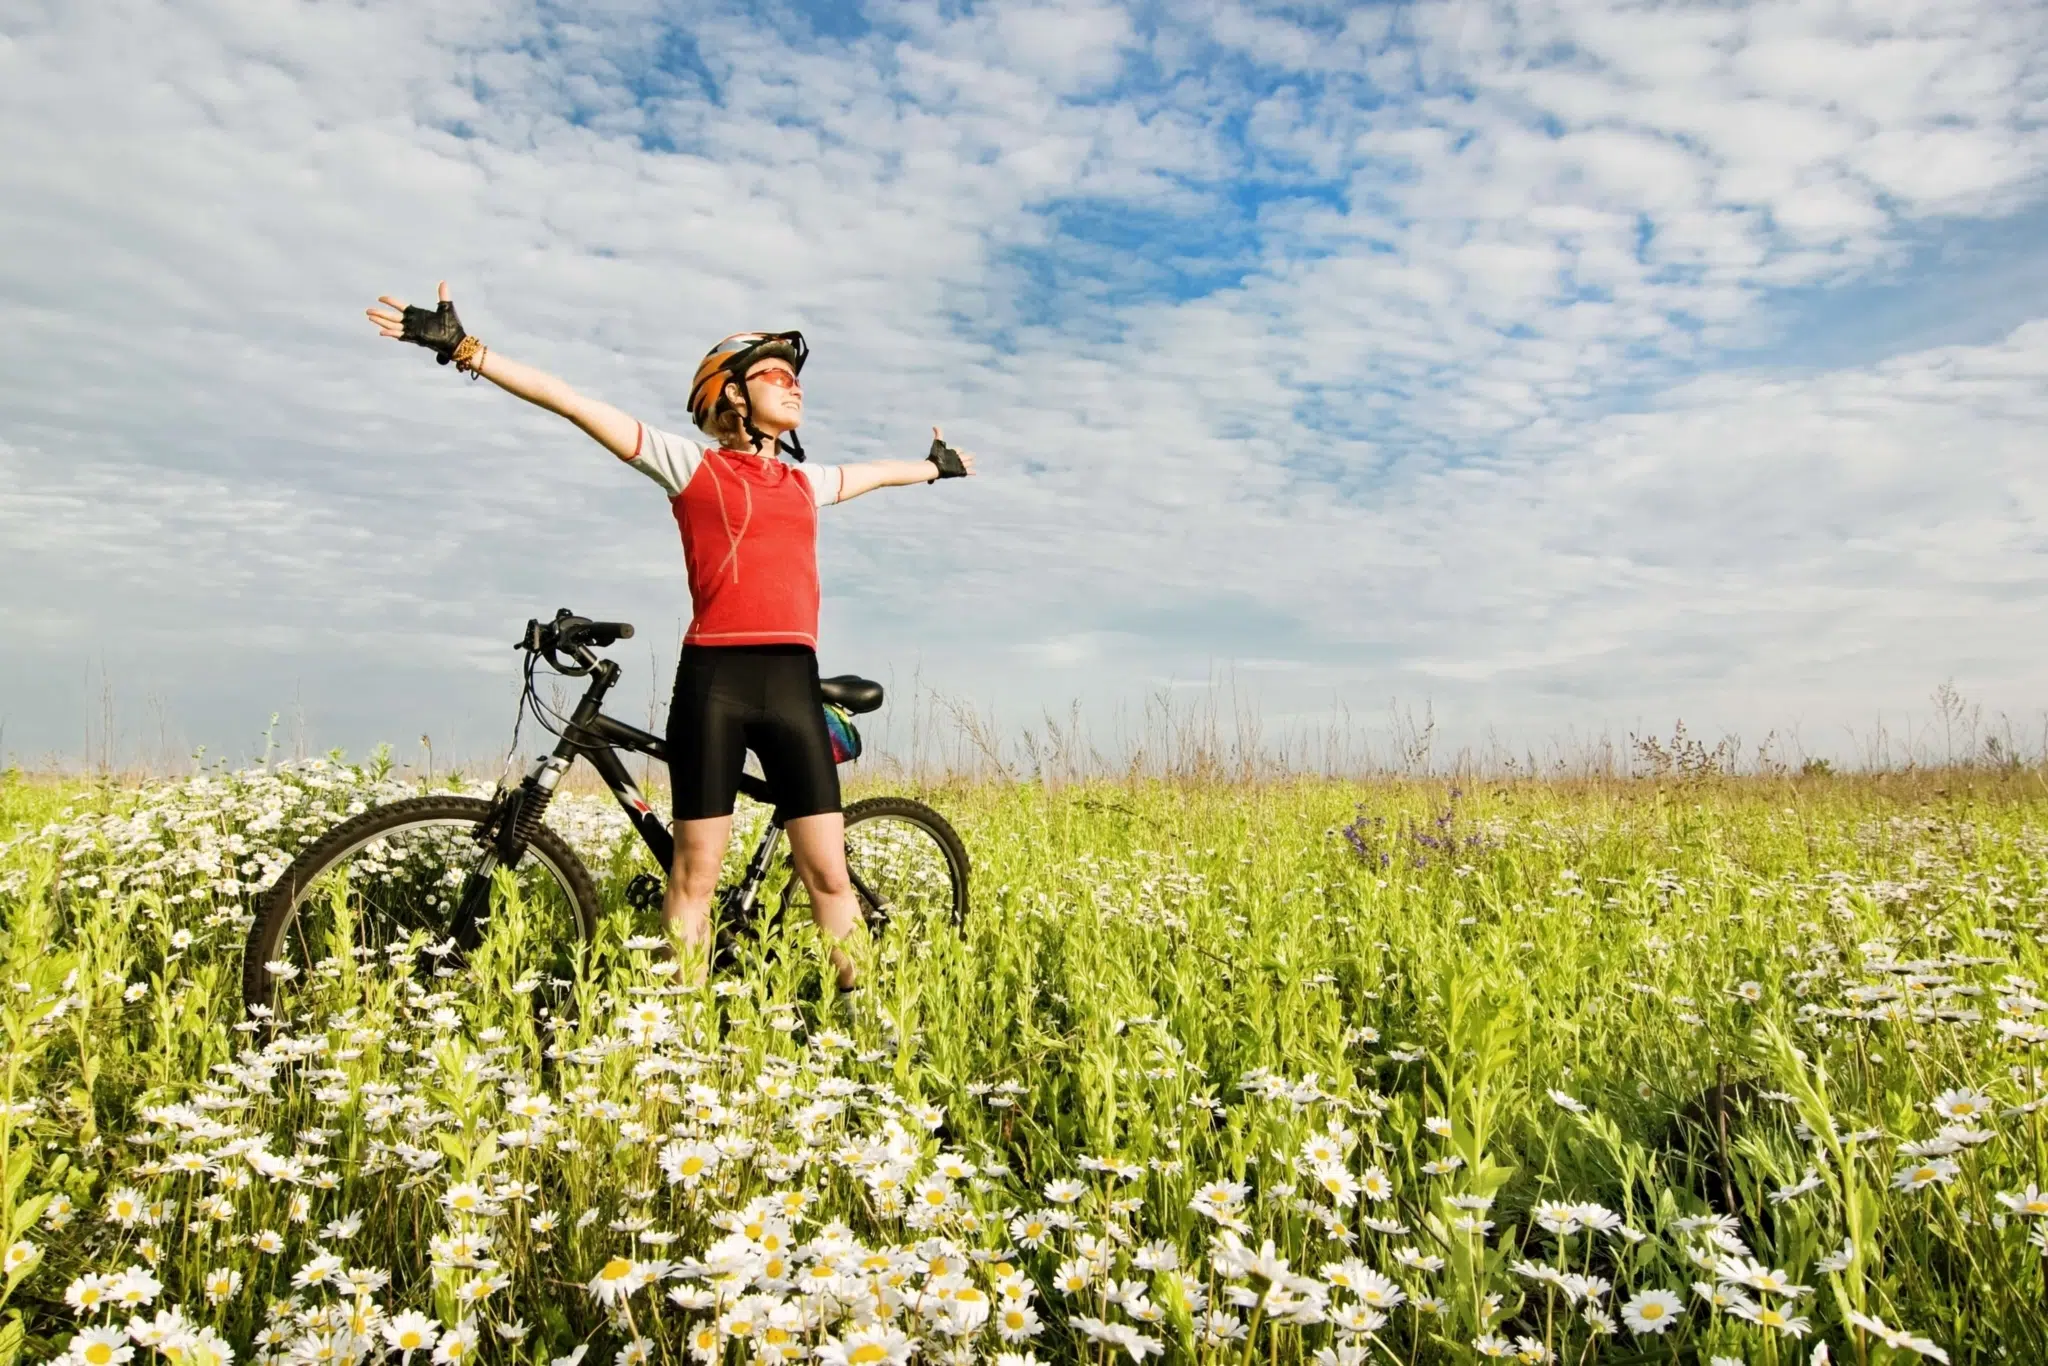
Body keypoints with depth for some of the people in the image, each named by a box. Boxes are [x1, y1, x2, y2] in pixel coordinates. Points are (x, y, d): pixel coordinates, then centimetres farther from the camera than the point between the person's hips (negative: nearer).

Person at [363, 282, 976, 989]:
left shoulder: (806, 480, 20)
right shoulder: (690, 464, 7)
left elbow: (874, 471, 42)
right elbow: (571, 401, 2)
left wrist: (935, 465, 59)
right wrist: (464, 349, -4)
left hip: (792, 684, 4)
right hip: (714, 680, -4)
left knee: (829, 876, 3)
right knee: (695, 875, 3)